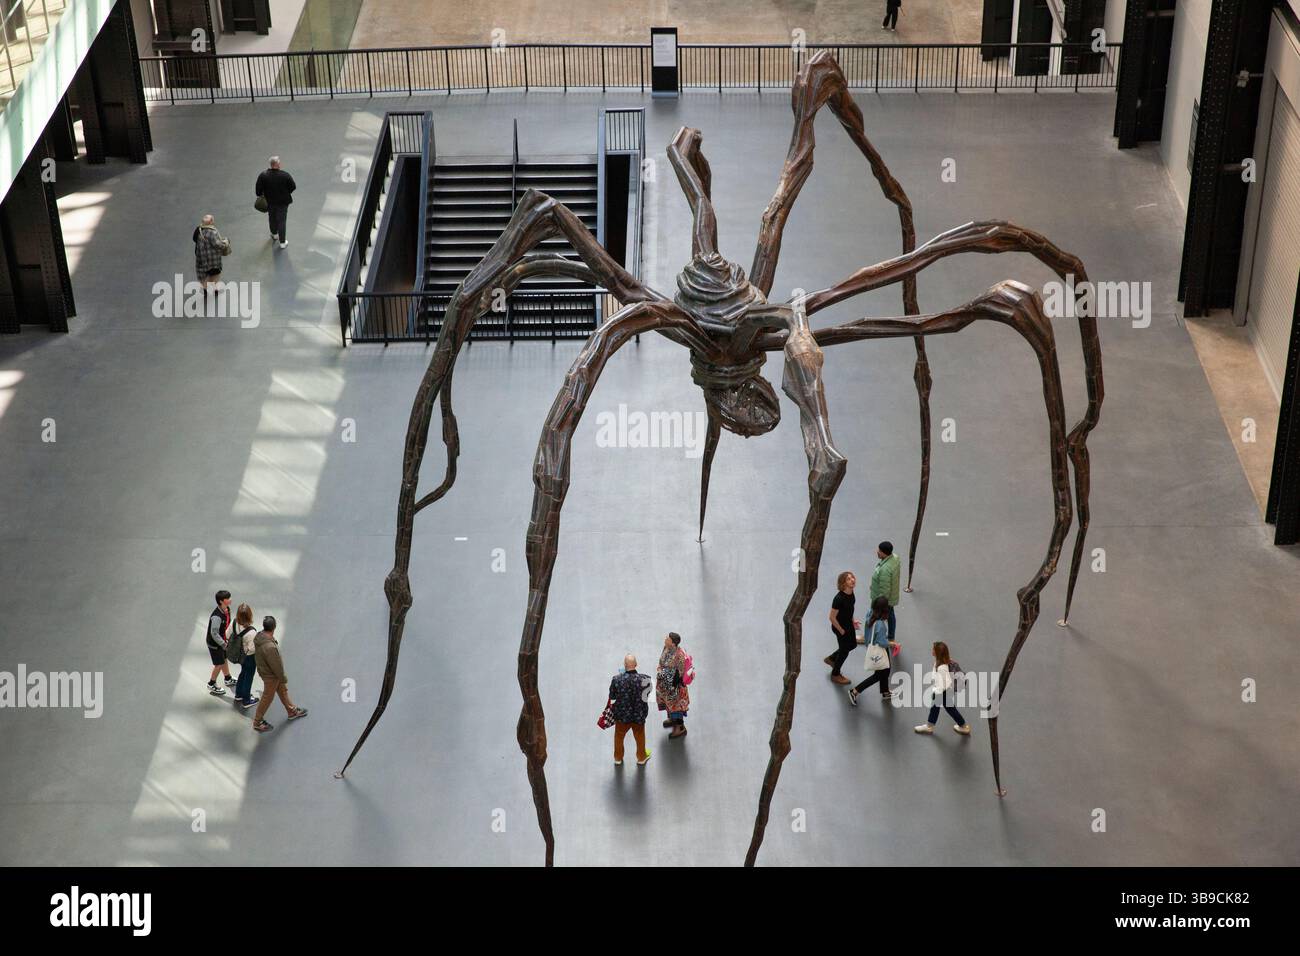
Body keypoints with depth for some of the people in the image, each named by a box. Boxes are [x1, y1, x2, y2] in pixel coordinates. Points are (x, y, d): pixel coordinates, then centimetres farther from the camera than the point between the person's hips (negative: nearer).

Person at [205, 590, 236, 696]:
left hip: (221, 640, 8)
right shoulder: (216, 616, -36)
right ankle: (211, 686, 26)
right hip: (214, 643, -8)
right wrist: (224, 645, -21)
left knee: (224, 659, 25)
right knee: (219, 664, 6)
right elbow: (214, 634, -29)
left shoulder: (227, 610, -8)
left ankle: (228, 680, 46)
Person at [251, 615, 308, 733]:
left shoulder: (259, 636, -17)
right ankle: (257, 723, 35)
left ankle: (292, 711, 49)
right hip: (270, 676, -8)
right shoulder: (270, 647, -44)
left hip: (264, 669, 8)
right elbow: (276, 666, -30)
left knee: (283, 690, 28)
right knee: (267, 698, 15)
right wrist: (283, 678, -11)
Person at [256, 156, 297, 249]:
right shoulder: (285, 175, -24)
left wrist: (260, 195, 6)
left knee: (272, 218, 28)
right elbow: (293, 186, -13)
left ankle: (274, 234, 52)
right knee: (282, 221, 12)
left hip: (270, 202, 2)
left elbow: (258, 189, -14)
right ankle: (282, 242, 20)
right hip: (282, 202, -2)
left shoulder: (262, 175, -20)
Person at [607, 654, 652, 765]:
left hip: (621, 715, 0)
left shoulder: (617, 679, -27)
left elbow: (612, 697, -11)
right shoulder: (644, 679, -27)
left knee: (619, 736, 28)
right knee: (640, 737, 27)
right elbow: (646, 697, -11)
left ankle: (618, 758, 48)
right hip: (639, 715, 0)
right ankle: (641, 758, 48)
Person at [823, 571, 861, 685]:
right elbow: (832, 617, -27)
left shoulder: (850, 593, -9)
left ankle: (831, 658, 47)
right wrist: (841, 631, -17)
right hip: (840, 627, -8)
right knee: (844, 650, 12)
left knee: (852, 644, 25)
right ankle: (835, 675, 36)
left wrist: (853, 621, 7)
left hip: (849, 624, 8)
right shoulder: (839, 598, -34)